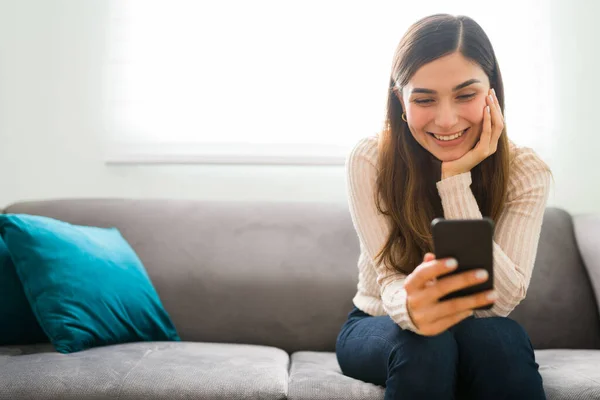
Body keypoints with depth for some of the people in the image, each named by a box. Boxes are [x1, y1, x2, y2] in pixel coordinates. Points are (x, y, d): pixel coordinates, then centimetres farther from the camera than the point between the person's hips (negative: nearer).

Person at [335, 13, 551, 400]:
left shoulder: (527, 172, -14)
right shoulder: (369, 161, -17)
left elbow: (500, 301, -24)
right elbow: (390, 281, -22)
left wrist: (456, 178, -29)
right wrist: (409, 305, -48)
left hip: (479, 335, 1)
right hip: (381, 326, 0)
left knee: (500, 337, -33)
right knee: (425, 344, -34)